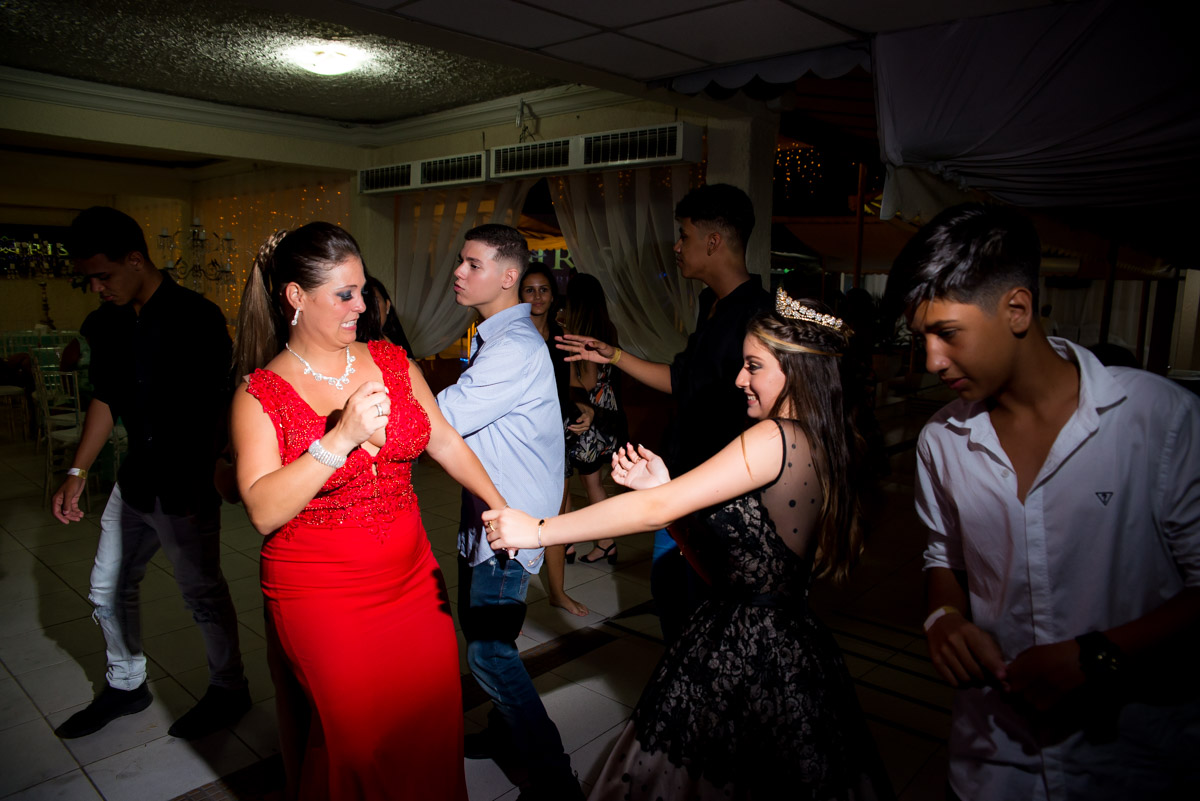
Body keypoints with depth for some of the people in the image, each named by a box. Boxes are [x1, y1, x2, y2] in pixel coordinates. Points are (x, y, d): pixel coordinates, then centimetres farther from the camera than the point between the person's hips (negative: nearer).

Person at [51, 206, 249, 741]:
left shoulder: (196, 319, -18)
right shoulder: (106, 325, 5)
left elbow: (216, 411, -17)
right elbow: (106, 399, 13)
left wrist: (196, 488, -16)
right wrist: (77, 472, 9)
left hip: (186, 488, -7)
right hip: (134, 481, 8)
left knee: (203, 594, 7)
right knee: (107, 590, 19)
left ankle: (229, 692, 29)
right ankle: (125, 686, 42)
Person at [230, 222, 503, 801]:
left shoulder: (391, 362, 2)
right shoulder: (260, 395, -9)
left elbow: (445, 441, 8)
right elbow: (263, 510, -19)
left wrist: (502, 509, 6)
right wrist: (342, 438, -29)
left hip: (412, 584, 4)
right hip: (320, 599, -4)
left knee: (430, 733, 14)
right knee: (354, 742, 9)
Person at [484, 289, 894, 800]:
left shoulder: (775, 438, -19)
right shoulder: (821, 448, 8)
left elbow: (655, 510, -22)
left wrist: (538, 530, -17)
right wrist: (662, 486, -1)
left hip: (742, 654, -9)